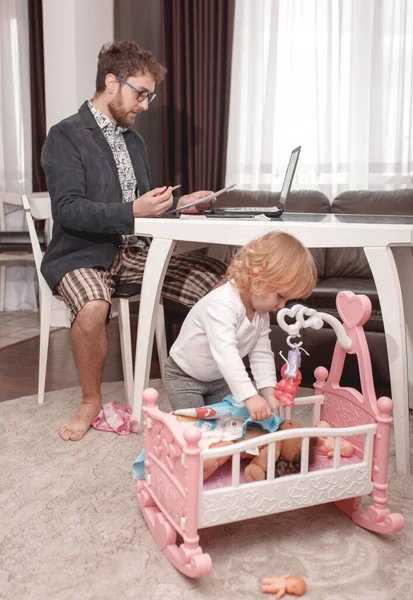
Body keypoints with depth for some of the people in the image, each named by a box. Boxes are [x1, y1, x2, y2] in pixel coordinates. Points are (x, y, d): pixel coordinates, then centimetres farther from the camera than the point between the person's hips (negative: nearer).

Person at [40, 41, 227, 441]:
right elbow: (68, 209, -17)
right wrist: (132, 212, -29)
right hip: (81, 255, -6)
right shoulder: (66, 137, -5)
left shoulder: (133, 140, 18)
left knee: (222, 282, -11)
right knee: (93, 306, -40)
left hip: (132, 251, 6)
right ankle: (91, 401, -12)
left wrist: (177, 203, 5)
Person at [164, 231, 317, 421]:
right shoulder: (222, 304, -37)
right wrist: (250, 396, -52)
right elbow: (226, 354, -47)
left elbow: (262, 354, -8)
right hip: (184, 376, -7)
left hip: (220, 378, 7)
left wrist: (269, 393, -19)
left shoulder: (261, 312, -9)